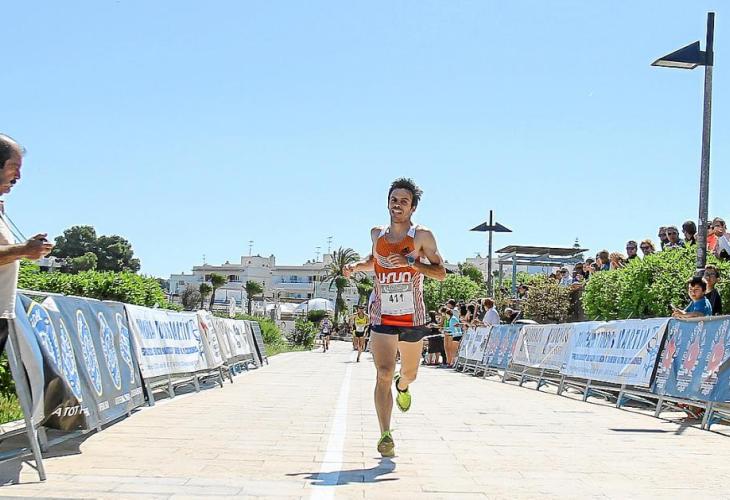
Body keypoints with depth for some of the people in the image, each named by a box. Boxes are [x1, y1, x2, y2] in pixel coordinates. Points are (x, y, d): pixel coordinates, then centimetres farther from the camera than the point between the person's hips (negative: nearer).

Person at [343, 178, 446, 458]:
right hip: (382, 317, 1)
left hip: (413, 319, 0)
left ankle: (402, 386, 55)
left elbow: (441, 273, -8)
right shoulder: (377, 234, 7)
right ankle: (385, 436, -16)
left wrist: (411, 263, -22)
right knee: (383, 374, -16)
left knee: (409, 374, 17)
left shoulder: (422, 237, -4)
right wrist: (356, 267, 7)